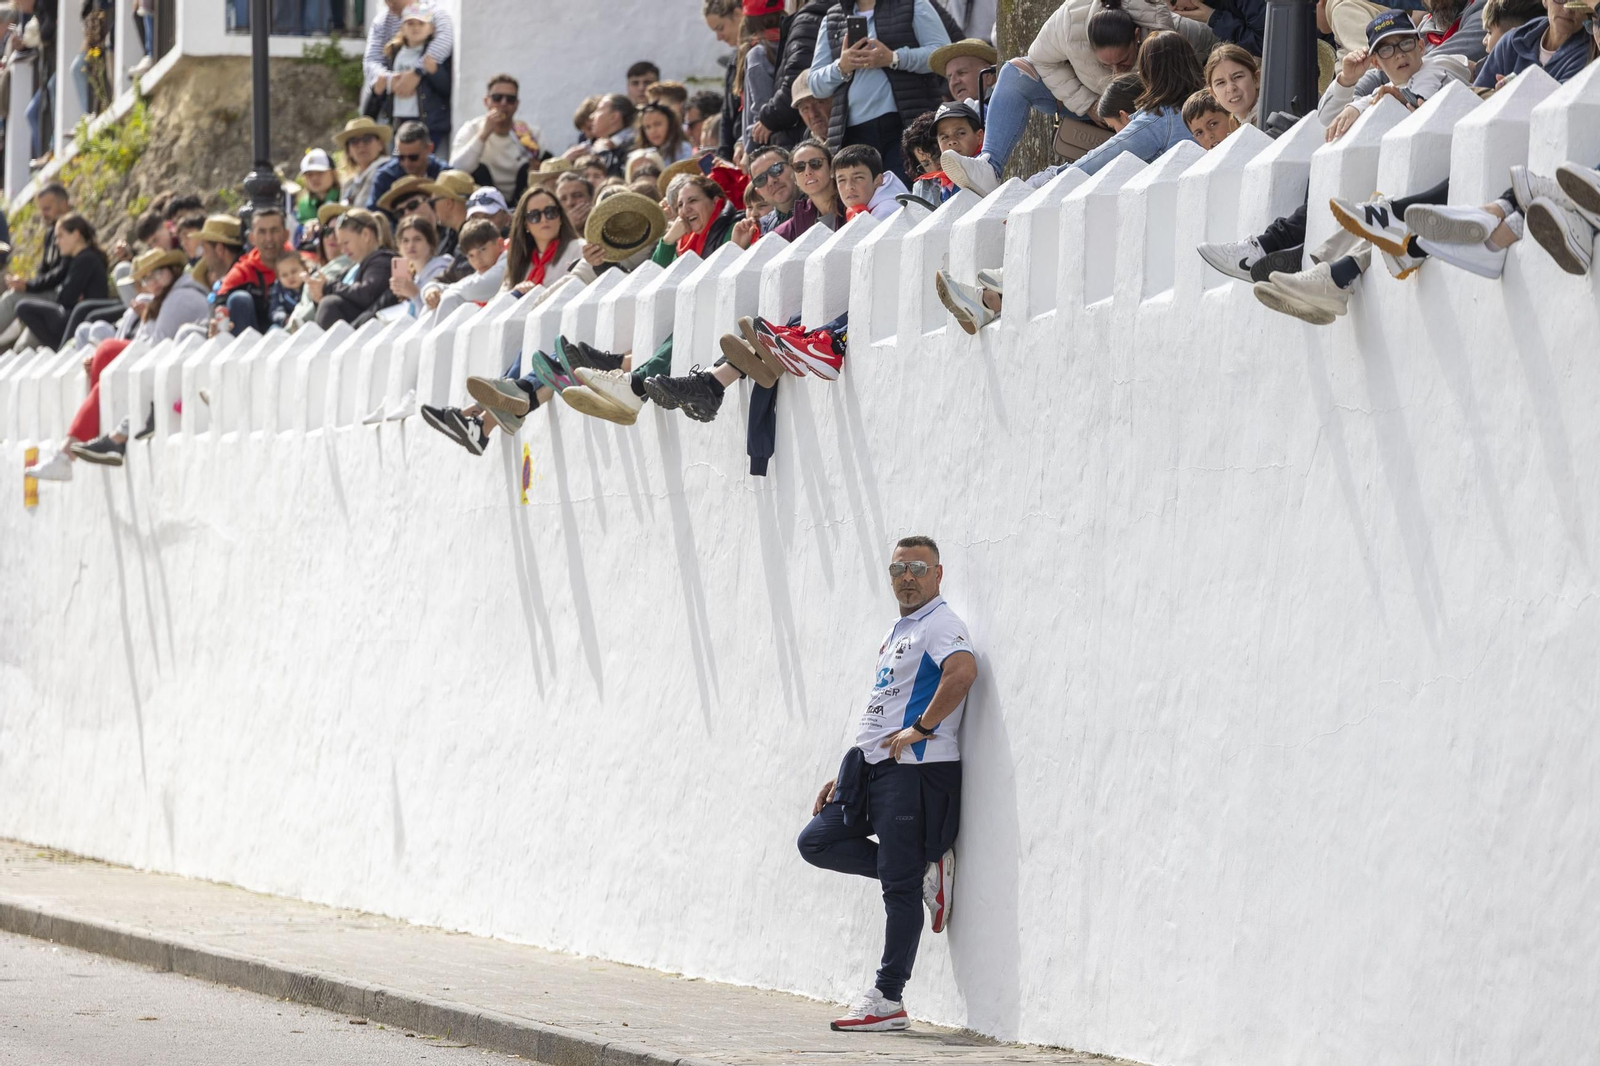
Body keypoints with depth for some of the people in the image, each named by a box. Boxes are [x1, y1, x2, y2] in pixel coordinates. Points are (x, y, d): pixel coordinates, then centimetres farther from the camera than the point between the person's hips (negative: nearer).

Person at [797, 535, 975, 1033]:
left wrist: (921, 729, -24)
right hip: (873, 769, 10)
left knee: (900, 885, -7)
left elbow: (963, 671, -30)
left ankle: (888, 999, -3)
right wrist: (843, 776, 21)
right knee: (817, 841, 6)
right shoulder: (896, 632, 22)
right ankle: (924, 871, 10)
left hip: (915, 771, -10)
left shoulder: (941, 625, -8)